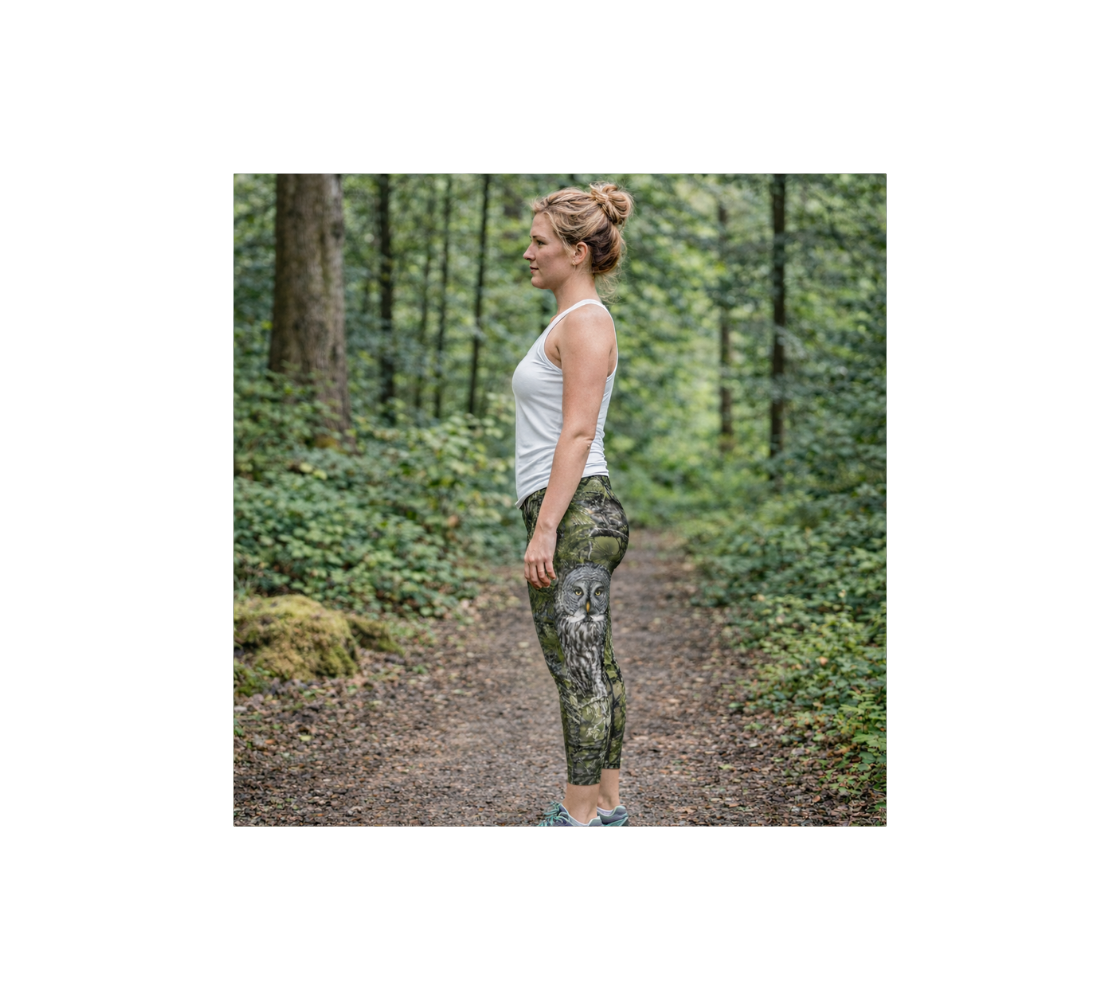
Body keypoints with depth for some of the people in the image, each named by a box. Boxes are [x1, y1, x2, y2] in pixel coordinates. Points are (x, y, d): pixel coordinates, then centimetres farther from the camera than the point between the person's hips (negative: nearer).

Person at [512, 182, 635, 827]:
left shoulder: (585, 322, -12)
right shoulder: (575, 322, 19)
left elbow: (577, 435, -19)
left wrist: (544, 530, -21)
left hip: (573, 517, -10)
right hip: (583, 516, 10)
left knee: (578, 671, -5)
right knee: (593, 669, 13)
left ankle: (581, 817, 2)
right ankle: (607, 807, 21)